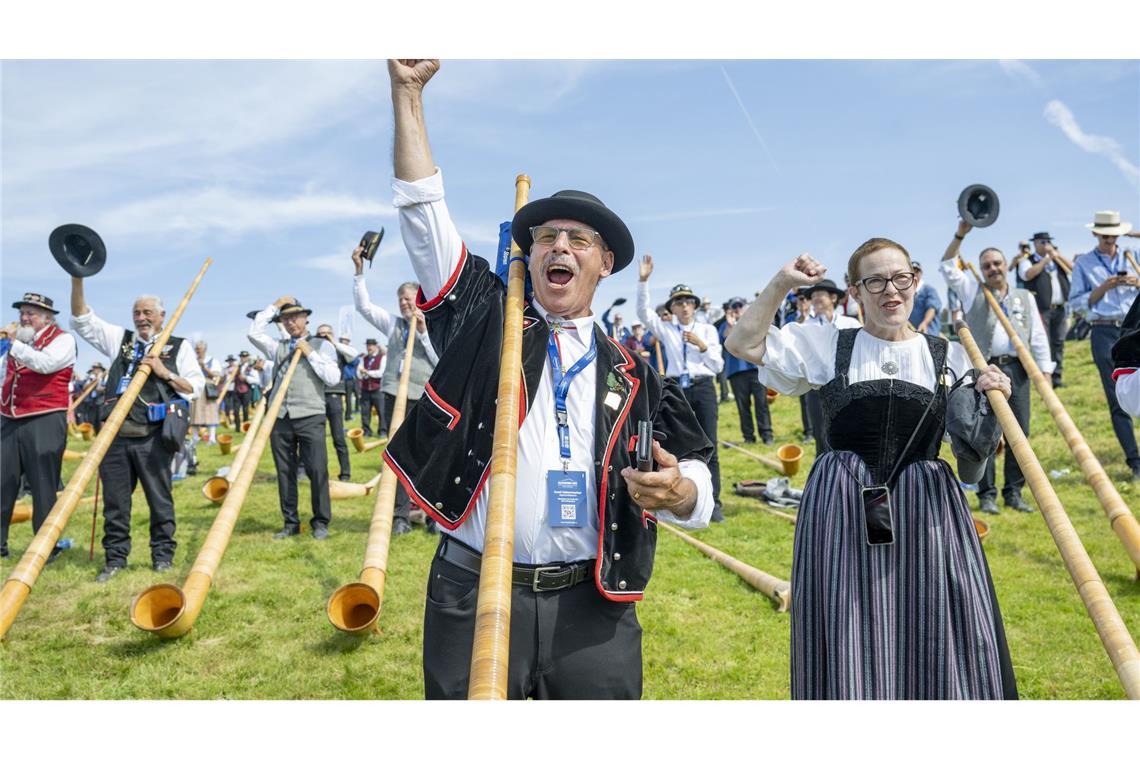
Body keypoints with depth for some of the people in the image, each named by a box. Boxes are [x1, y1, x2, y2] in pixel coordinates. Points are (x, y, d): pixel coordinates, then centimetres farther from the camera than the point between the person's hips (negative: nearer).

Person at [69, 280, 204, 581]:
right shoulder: (120, 338, 17)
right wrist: (77, 280, 1)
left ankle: (163, 555, 14)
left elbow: (196, 387, 3)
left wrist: (166, 373, -10)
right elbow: (82, 320, 12)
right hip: (115, 433, 3)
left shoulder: (178, 347, 8)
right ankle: (115, 558, 18)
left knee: (159, 498, 3)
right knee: (114, 499, 8)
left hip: (153, 437, -3)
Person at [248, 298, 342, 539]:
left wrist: (310, 353, -4)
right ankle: (291, 522, 14)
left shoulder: (322, 345, 9)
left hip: (310, 416, -3)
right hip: (279, 417, 4)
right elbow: (254, 332, 9)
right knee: (285, 471, 6)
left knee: (317, 470, -6)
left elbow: (333, 378, -1)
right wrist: (274, 306, 12)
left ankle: (320, 522, 4)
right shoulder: (278, 346, 18)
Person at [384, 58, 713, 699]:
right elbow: (424, 213, 1)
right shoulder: (484, 322, 6)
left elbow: (696, 483, 7)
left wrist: (679, 492, -17)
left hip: (594, 608, 1)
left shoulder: (632, 373, 8)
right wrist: (409, 93, -1)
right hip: (472, 597, -1)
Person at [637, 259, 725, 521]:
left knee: (709, 448, -3)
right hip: (676, 390, 1)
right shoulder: (666, 329, 9)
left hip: (703, 389, -1)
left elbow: (718, 366, 2)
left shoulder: (707, 329, 6)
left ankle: (714, 504, 2)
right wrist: (643, 281, -14)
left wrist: (702, 344, -13)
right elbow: (643, 312, -5)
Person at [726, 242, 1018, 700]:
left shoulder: (949, 356, 7)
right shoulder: (826, 345, 6)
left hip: (925, 510, 1)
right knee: (850, 648, 7)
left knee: (935, 645, 6)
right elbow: (743, 344, 2)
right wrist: (781, 284, -1)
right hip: (843, 509, -1)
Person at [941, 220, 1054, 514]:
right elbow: (948, 267, 1)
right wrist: (960, 234, -9)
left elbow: (1039, 337, 12)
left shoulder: (1025, 297, 17)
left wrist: (1045, 371, 4)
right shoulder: (972, 292, 13)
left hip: (1017, 369, 2)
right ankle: (987, 494, 0)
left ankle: (1013, 492, 11)